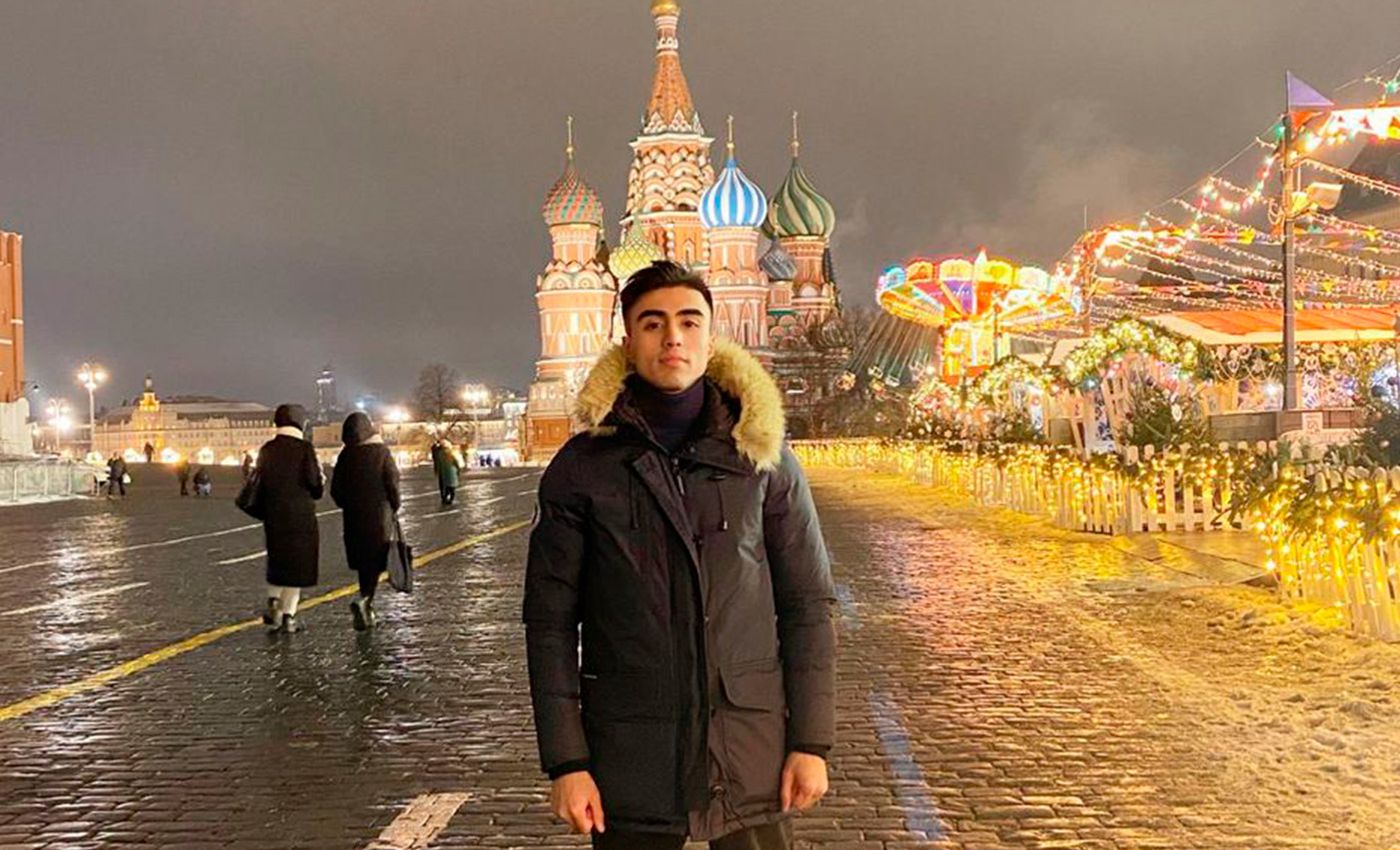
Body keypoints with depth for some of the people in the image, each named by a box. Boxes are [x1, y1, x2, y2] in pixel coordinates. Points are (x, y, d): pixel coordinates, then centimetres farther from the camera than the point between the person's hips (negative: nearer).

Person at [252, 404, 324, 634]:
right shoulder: (304, 449, -11)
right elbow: (316, 488, -12)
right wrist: (322, 479, 10)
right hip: (300, 517, -4)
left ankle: (273, 602, 7)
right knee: (297, 564, 4)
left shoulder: (266, 450, 4)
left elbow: (259, 485, 9)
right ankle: (288, 616, 4)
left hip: (273, 517, 4)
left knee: (277, 561, 20)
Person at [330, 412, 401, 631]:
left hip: (354, 517, 4)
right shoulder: (381, 451, -8)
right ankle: (363, 600, -22)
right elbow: (392, 483, -9)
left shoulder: (346, 455, 1)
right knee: (375, 563, 0)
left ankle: (366, 612, 19)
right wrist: (394, 507, 6)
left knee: (363, 564, 13)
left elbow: (336, 490, 3)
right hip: (379, 515, -4)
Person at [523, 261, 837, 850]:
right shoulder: (581, 467, -2)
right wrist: (565, 761, -5)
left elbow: (808, 605, 3)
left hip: (751, 754, 1)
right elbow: (550, 622, -1)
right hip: (629, 761, 0)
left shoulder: (764, 457, 1)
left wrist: (812, 741, -1)